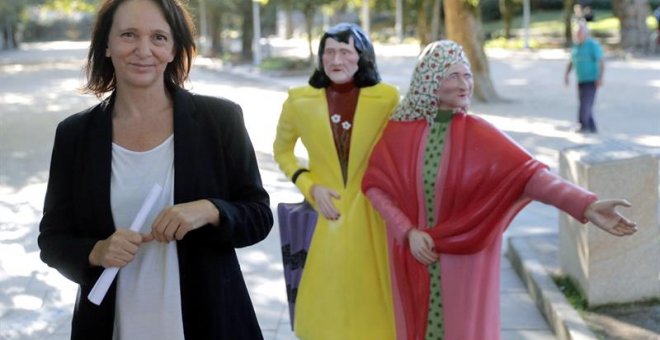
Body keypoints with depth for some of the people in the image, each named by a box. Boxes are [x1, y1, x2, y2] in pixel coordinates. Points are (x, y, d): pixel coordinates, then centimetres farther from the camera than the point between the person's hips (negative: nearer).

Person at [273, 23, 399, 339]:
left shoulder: (386, 99, -9)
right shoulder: (300, 101, -4)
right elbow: (282, 150, 11)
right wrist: (310, 187, -3)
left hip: (371, 216, -1)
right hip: (326, 216, 1)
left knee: (372, 299, 8)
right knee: (326, 304, 9)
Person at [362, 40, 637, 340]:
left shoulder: (477, 133, -11)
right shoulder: (400, 130, -7)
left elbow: (528, 172, -22)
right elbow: (375, 184, -5)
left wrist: (586, 205, -35)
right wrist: (408, 231, -17)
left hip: (464, 258, -1)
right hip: (413, 258, 2)